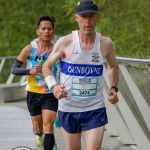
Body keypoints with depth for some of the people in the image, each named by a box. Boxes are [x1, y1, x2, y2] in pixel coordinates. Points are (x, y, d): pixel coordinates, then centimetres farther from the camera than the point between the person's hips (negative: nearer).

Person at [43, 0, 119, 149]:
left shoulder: (106, 43, -2)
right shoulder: (65, 42, -8)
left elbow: (113, 67, 17)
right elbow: (46, 66, 1)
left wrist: (113, 88, 0)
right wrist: (54, 86, -18)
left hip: (95, 110, 0)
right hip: (68, 109, 0)